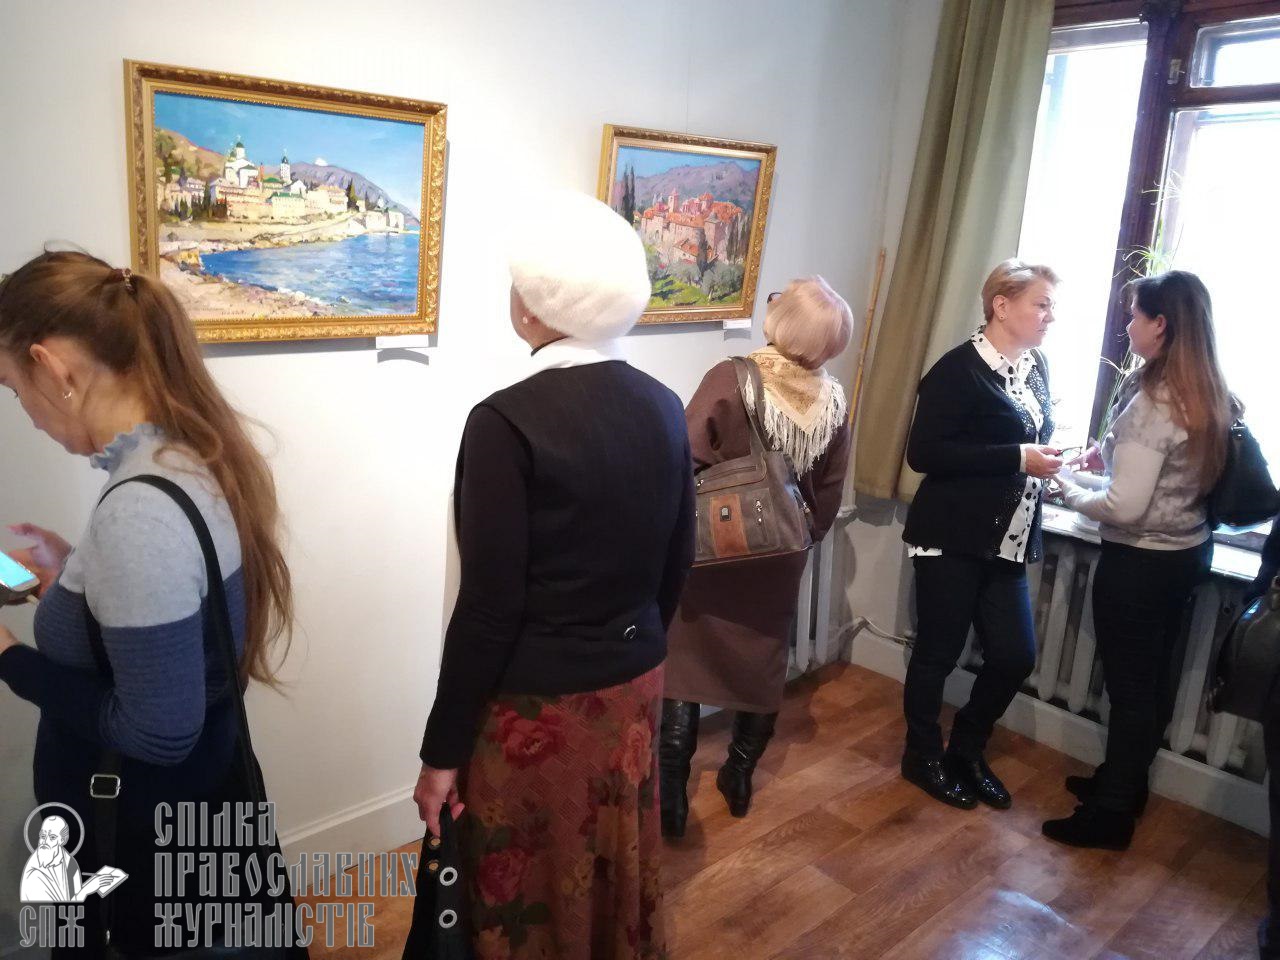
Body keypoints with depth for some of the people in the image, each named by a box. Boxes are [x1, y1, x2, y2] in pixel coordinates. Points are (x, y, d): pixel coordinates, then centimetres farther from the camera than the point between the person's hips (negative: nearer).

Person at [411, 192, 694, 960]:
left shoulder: (508, 420, -21)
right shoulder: (664, 407, -3)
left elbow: (490, 606, -20)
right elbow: (677, 564, 6)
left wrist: (442, 751, -8)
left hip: (535, 707, -6)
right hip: (634, 686, 6)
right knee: (621, 874, 25)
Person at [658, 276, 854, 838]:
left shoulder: (731, 379, -20)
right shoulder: (833, 400, -5)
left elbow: (684, 463, -22)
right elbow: (829, 494, 3)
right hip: (780, 559, 4)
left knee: (687, 666, 9)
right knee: (764, 665, 20)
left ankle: (672, 798, 14)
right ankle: (740, 778, 35)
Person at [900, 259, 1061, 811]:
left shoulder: (1036, 367, 11)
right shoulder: (959, 369, -14)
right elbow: (924, 453, -21)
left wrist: (1053, 459, 0)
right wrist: (1018, 459, -22)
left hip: (1008, 543, 7)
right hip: (951, 538, -7)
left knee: (1016, 656, 8)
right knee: (938, 653, 5)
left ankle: (966, 751, 31)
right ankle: (923, 757, 27)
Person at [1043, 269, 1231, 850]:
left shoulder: (1151, 403, -23)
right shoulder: (1206, 396, 3)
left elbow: (1124, 508, -25)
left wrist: (1069, 486, -10)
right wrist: (1111, 459, 9)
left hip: (1140, 562, -9)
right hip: (1188, 551, 9)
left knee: (1129, 687, 4)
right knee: (1153, 678, 20)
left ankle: (1110, 814, 19)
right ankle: (1125, 783, 38)